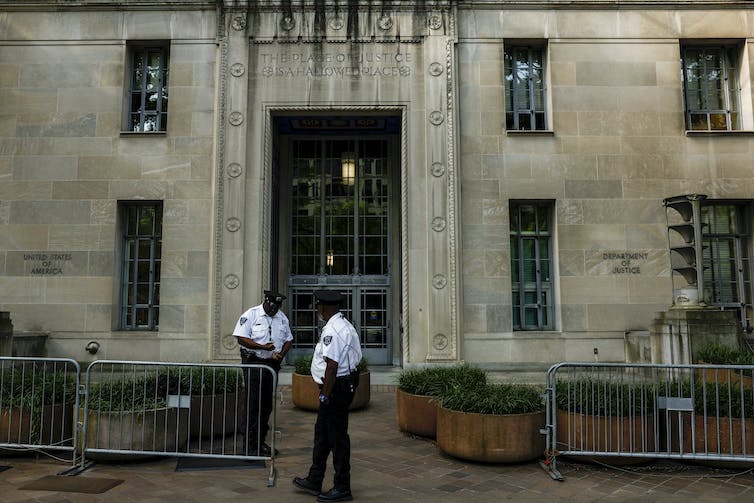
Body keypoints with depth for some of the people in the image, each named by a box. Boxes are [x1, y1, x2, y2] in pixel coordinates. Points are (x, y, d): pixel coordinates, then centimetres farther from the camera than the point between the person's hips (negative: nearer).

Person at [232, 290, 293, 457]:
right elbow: (241, 338, -13)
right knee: (253, 405, -6)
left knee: (267, 405, 10)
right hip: (253, 363, -6)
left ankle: (261, 442, 22)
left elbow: (288, 339, 15)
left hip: (272, 365, 6)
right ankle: (250, 445, 1)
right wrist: (263, 347, -22)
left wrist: (281, 354, -4)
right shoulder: (250, 315, -8)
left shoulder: (282, 318, 9)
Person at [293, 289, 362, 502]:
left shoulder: (332, 330, -20)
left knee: (337, 437, 1)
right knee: (322, 433, 18)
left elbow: (331, 366, -24)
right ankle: (314, 481, 30)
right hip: (345, 384, 11)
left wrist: (325, 394, -19)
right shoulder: (344, 325, 13)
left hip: (335, 387, -11)